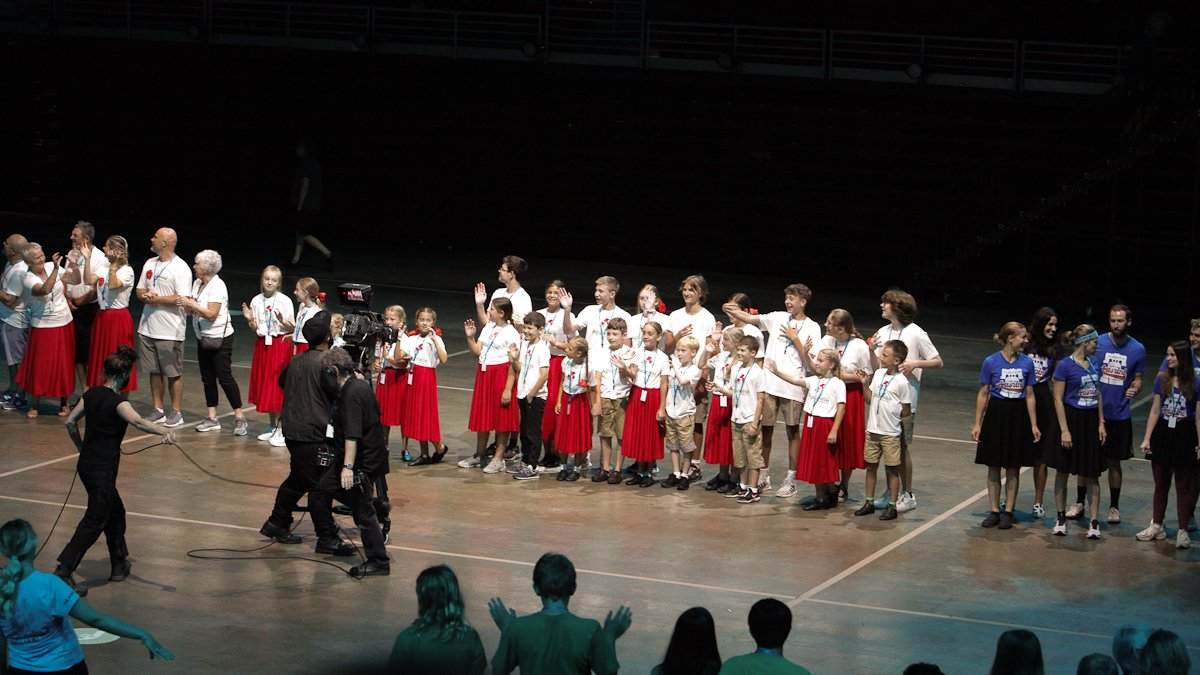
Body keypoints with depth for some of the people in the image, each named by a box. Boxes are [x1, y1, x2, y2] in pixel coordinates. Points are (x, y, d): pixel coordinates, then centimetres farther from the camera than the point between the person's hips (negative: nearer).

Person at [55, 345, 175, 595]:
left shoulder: (91, 394, 5)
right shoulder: (118, 402, -17)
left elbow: (70, 422, 11)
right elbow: (138, 421, -36)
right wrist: (164, 432, -50)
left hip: (86, 464, 8)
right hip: (102, 469, -8)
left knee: (115, 511, 22)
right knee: (95, 521, -3)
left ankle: (119, 565, 32)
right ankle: (64, 571, -9)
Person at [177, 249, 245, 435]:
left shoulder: (217, 286, -16)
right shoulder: (197, 283, 8)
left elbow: (211, 314, -22)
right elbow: (192, 311, 13)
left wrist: (192, 304, -21)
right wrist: (187, 304, -8)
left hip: (220, 339, -8)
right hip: (203, 338, 8)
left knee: (224, 377, -7)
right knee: (207, 378, 10)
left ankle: (240, 418, -2)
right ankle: (212, 418, 16)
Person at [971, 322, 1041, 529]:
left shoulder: (1027, 362, 1)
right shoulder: (991, 362, -5)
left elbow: (1029, 396, 5)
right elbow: (983, 394, -1)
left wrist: (1034, 425, 3)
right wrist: (977, 424, -3)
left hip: (1018, 417, 2)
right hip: (996, 415, -1)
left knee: (1013, 468, 5)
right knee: (993, 466, 5)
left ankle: (1008, 512, 12)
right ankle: (994, 511, 13)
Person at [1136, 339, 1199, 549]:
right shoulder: (1162, 380, 3)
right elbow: (1155, 411, 5)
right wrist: (1147, 438, 2)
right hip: (1162, 435, 3)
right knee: (1160, 484, 12)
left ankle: (1183, 532, 8)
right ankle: (1156, 527, 22)